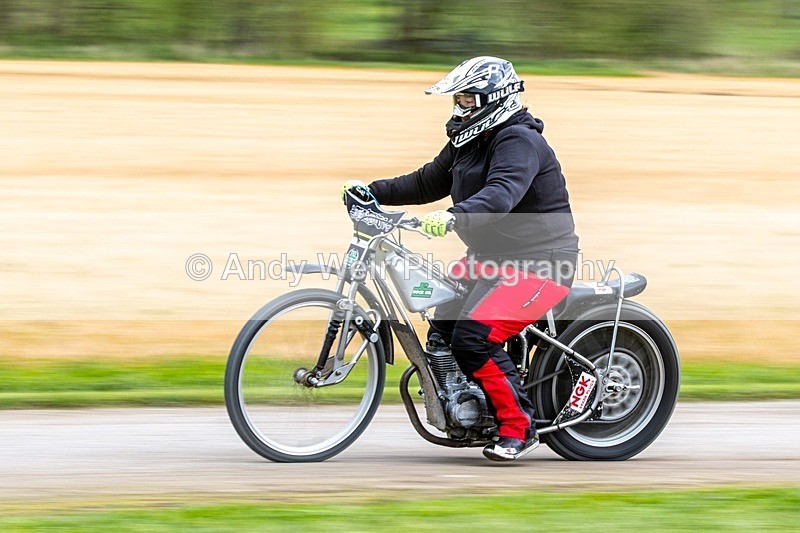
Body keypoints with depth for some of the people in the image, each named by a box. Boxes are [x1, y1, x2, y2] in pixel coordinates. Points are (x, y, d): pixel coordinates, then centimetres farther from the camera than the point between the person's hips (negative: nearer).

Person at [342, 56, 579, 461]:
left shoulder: (519, 142, -18)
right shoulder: (468, 142, 14)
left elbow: (501, 194, -35)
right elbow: (428, 182, 24)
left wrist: (454, 218, -51)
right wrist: (373, 192, 11)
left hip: (537, 262, -10)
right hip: (490, 259, 10)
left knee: (473, 337, -24)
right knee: (442, 333, 1)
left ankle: (519, 427, -15)